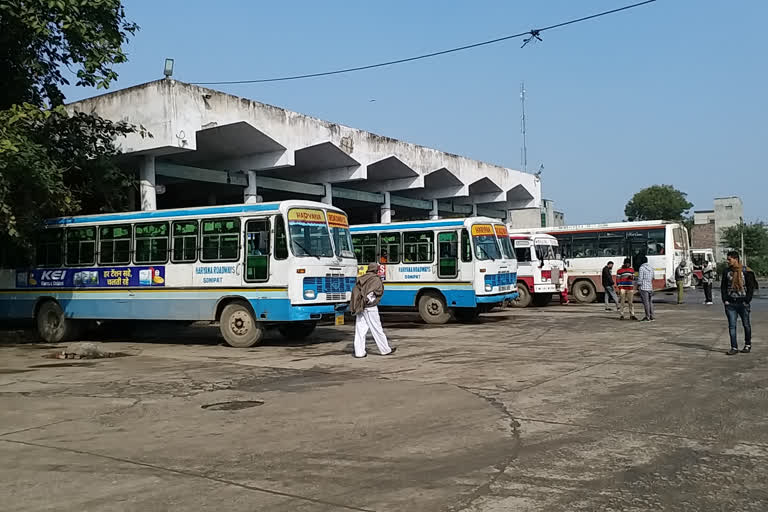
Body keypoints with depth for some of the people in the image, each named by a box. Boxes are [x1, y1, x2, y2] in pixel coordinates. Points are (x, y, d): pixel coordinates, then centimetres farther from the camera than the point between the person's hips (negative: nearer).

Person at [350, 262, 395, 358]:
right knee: (377, 329, 3)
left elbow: (355, 291, 8)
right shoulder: (376, 279, -6)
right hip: (370, 307, -6)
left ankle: (359, 352, 5)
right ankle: (385, 350, 14)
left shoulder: (361, 279, 13)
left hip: (359, 308, 6)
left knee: (360, 329, 6)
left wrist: (354, 307, 7)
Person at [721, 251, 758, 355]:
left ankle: (748, 345, 25)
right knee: (732, 326, -1)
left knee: (746, 325, 9)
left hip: (743, 303, -3)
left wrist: (747, 301, -9)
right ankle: (734, 347, 2)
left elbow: (751, 287, -3)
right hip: (730, 303, 3)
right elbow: (723, 287, 12)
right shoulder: (727, 272, 7)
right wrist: (725, 300, 1)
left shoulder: (746, 271, -3)